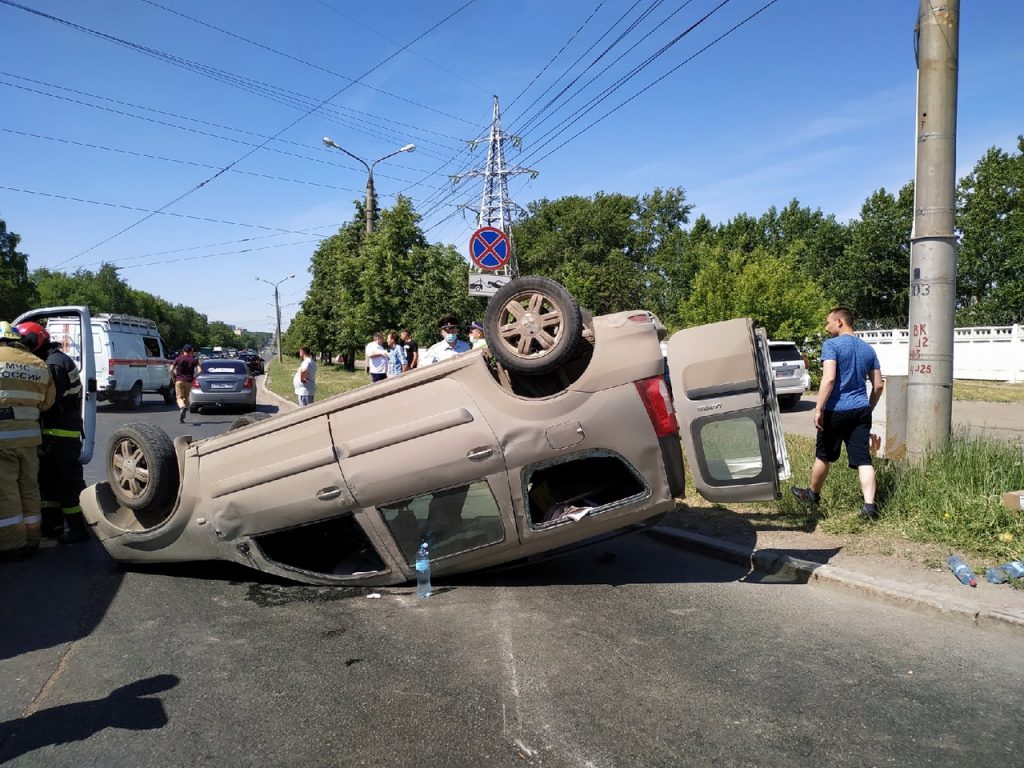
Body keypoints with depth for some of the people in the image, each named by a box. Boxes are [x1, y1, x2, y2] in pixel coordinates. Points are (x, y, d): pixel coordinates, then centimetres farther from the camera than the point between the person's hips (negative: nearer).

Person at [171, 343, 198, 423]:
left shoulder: (178, 359, 1)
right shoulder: (194, 360, 3)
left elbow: (171, 370, -5)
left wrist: (173, 378, 7)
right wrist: (194, 377, 6)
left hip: (179, 380, -1)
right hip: (189, 381, 1)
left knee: (179, 397, 2)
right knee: (186, 398, 11)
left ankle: (182, 406, -33)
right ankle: (181, 418, 10)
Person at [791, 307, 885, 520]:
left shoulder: (832, 345, -9)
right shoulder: (868, 349, 12)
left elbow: (829, 378, -20)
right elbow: (878, 385, 13)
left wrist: (819, 409, -18)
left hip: (836, 410, -5)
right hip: (861, 411, 5)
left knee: (823, 456, 13)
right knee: (863, 459, 0)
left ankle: (813, 494, 31)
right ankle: (869, 505, -10)